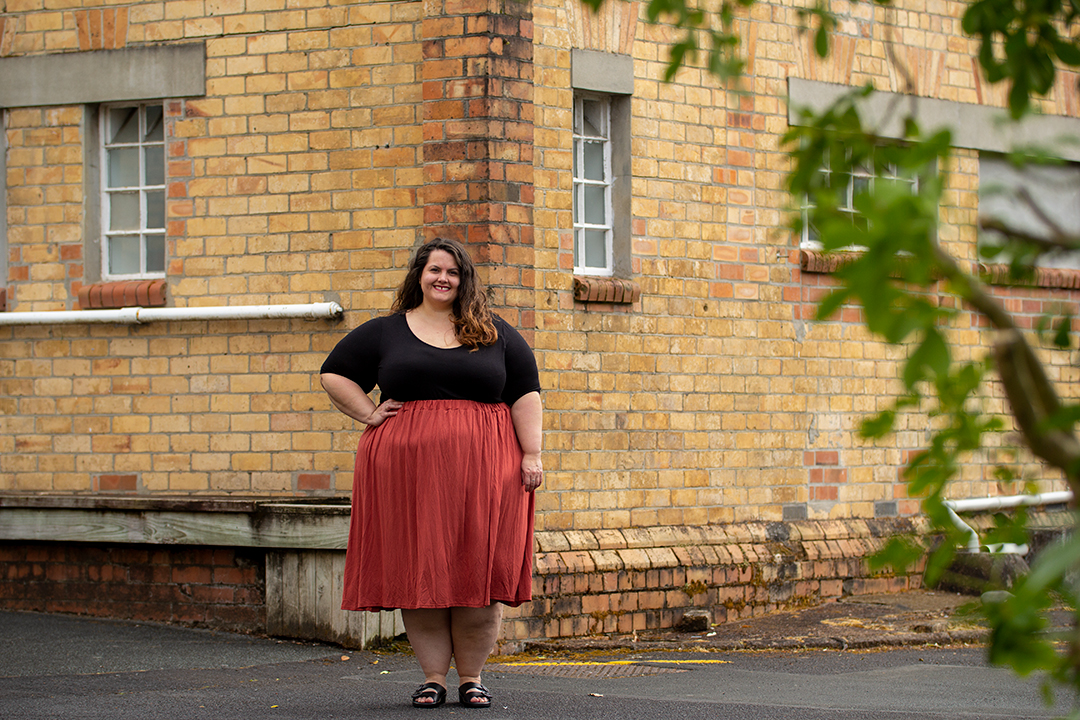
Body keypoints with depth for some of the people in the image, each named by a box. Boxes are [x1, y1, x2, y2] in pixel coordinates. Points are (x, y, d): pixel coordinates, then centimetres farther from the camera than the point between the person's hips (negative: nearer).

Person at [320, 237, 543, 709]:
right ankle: (433, 676, 5)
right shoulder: (385, 333, 12)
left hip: (482, 468, 0)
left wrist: (531, 454, -3)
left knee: (477, 567, -3)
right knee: (419, 569, -2)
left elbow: (525, 394, 7)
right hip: (408, 467, 0)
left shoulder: (496, 334, 12)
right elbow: (335, 374, 16)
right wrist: (368, 414, 2)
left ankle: (471, 676, 7)